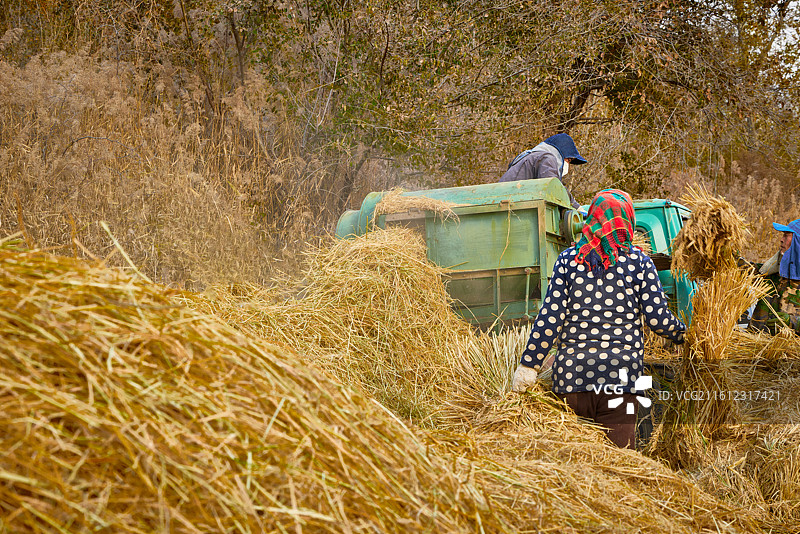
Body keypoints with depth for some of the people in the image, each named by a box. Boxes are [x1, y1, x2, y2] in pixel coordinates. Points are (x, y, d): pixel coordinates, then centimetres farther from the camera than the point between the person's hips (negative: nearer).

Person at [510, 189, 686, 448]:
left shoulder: (569, 259, 4)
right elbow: (658, 319, 0)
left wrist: (528, 365, 2)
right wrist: (683, 334, 21)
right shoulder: (638, 261, 2)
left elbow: (550, 318, -2)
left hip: (571, 374, 1)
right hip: (619, 376, -1)